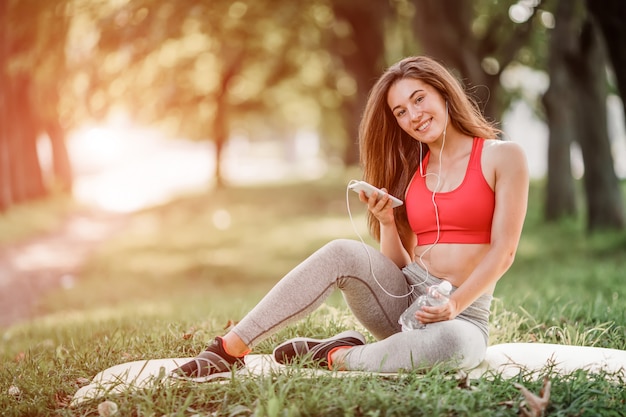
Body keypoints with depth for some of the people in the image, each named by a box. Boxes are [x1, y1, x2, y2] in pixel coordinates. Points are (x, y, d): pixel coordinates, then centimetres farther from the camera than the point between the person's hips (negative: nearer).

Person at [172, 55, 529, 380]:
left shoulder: (504, 156, 0)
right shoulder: (409, 171, 15)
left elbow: (503, 251, -6)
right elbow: (398, 266, 13)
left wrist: (454, 306, -19)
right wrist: (386, 222, -6)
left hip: (464, 316, -3)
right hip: (402, 300, 3)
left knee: (452, 341, -40)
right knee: (343, 253, -27)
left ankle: (335, 357, -20)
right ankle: (231, 349, -27)